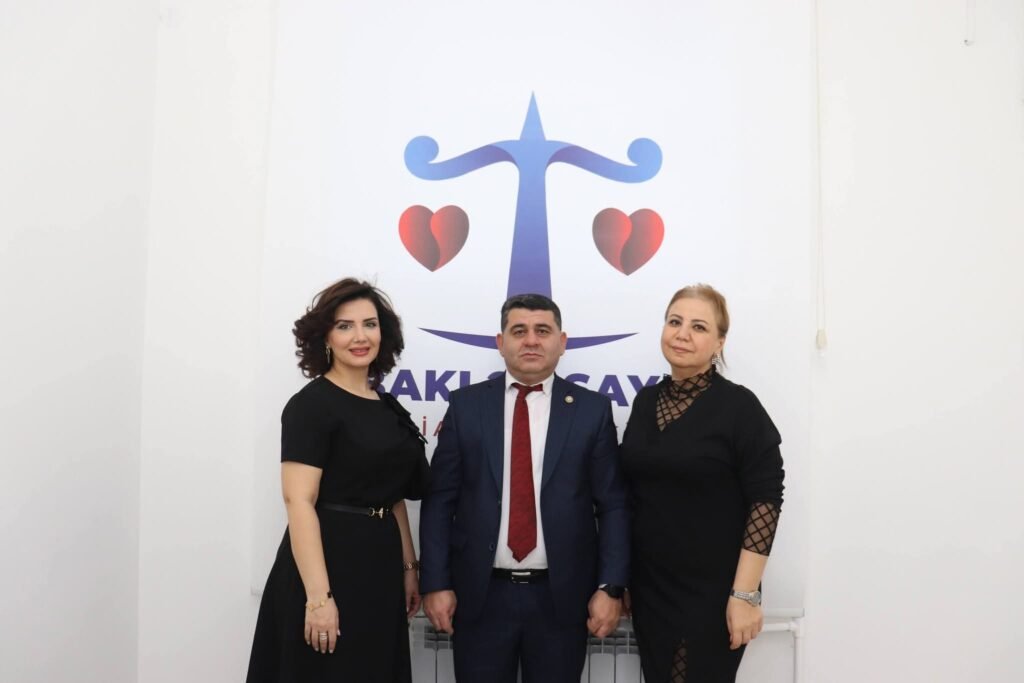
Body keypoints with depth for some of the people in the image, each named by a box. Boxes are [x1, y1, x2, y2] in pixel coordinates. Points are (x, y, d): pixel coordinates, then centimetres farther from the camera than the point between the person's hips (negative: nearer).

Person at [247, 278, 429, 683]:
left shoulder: (388, 407, 10)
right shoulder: (311, 404, -11)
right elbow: (299, 502, -18)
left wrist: (408, 568, 12)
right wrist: (319, 596, -23)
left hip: (381, 571, 7)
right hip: (329, 565, -7)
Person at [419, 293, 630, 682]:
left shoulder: (592, 409, 1)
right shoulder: (466, 405, 2)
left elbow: (613, 505, 0)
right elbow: (439, 500, 1)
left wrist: (610, 587, -7)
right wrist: (435, 583, -4)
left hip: (562, 596, 0)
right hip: (479, 595, 0)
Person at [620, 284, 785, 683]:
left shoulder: (739, 406, -12)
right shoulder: (645, 401, 4)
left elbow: (765, 503, -14)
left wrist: (745, 595, -17)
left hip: (711, 592, -5)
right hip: (648, 588, 5)